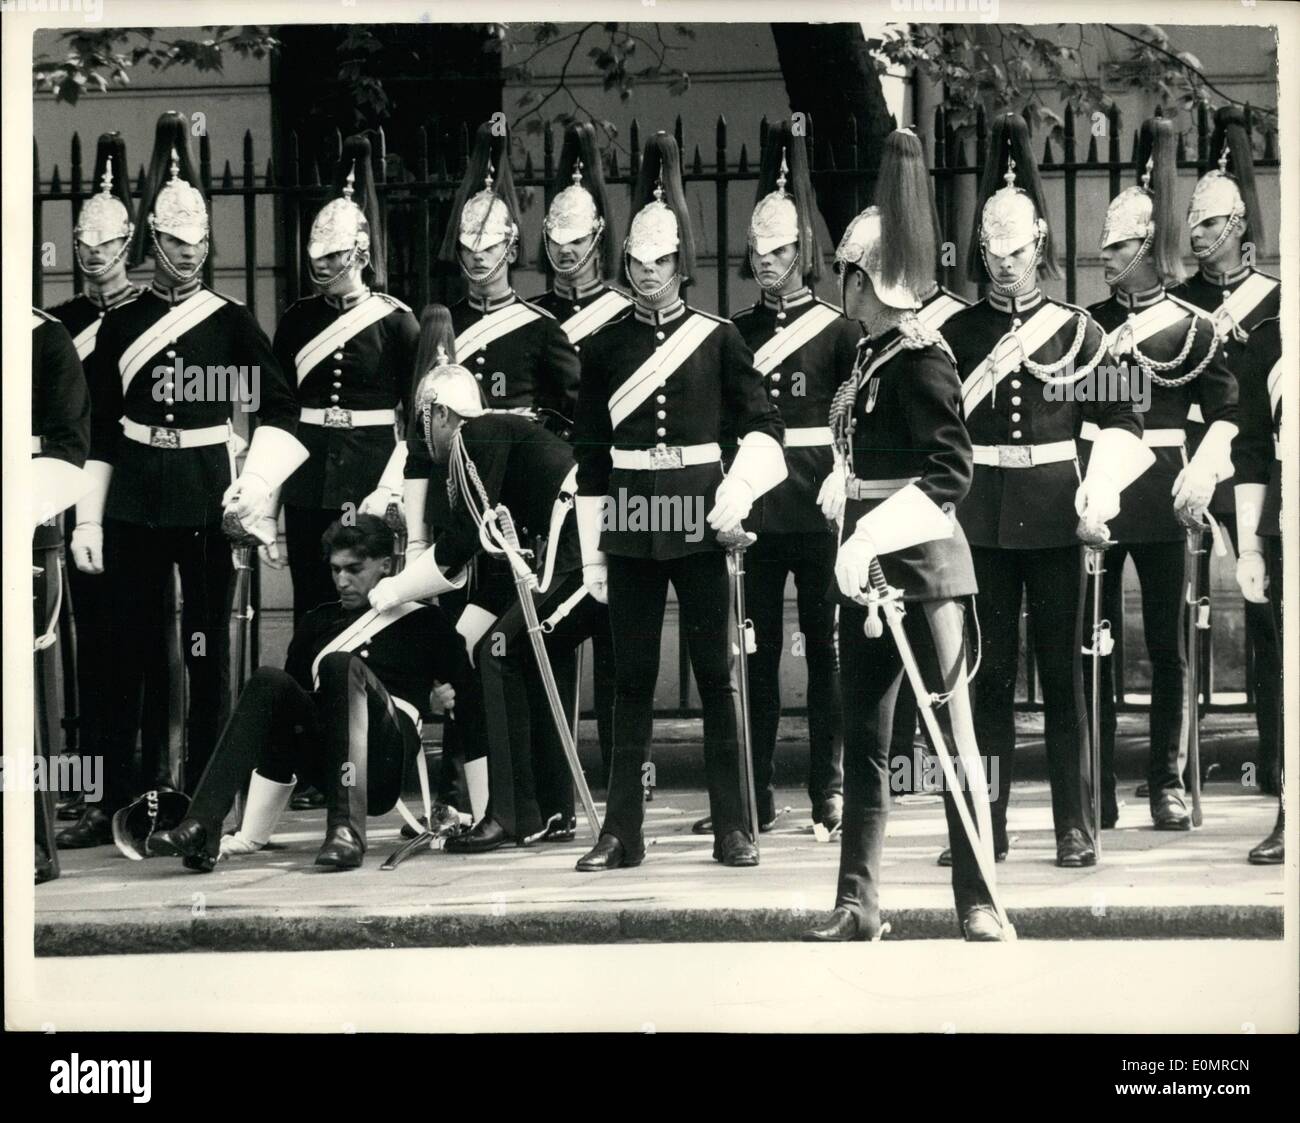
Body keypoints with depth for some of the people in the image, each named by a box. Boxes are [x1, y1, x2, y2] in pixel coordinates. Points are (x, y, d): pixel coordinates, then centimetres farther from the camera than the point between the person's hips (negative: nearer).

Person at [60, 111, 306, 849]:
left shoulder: (233, 323, 2)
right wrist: (88, 519, 4)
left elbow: (280, 411, -1)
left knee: (208, 651, 1)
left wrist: (257, 485, -14)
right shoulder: (119, 326, 8)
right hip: (134, 504, 2)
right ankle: (114, 806, 11)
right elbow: (96, 430, 8)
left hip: (208, 501, -2)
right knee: (126, 653, 4)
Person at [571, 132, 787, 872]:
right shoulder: (605, 346, 7)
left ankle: (733, 829, 8)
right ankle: (624, 832, 10)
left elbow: (763, 424, 1)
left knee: (717, 673, 2)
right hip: (630, 526, 2)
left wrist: (737, 490, -16)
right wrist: (592, 552, 5)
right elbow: (591, 453, 8)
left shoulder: (717, 338, 2)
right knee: (632, 679, 5)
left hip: (699, 520, -1)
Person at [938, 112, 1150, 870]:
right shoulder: (957, 333, 6)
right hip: (981, 516, 1)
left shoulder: (1077, 329, 4)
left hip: (1054, 514, -1)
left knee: (1063, 670, 2)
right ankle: (986, 824, 12)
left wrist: (1100, 492, -16)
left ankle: (1076, 828, 6)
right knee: (988, 671, 5)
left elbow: (1121, 422, 1)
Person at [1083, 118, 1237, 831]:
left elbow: (1226, 411, 3)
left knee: (1167, 645, 3)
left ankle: (1168, 786, 11)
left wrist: (1203, 472, -12)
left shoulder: (1190, 327, 1)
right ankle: (1097, 793, 8)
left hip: (1159, 497, -2)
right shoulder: (1086, 323, 8)